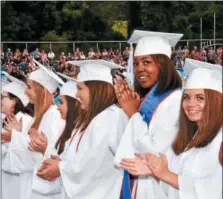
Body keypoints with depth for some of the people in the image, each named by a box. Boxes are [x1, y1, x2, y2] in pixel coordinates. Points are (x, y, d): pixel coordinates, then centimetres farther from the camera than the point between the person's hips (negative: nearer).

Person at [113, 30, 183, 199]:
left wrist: (133, 114, -14)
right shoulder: (144, 99, 10)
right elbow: (130, 145, 11)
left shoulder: (174, 100, -16)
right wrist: (123, 105, 1)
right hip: (138, 184, 8)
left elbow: (157, 151, -23)